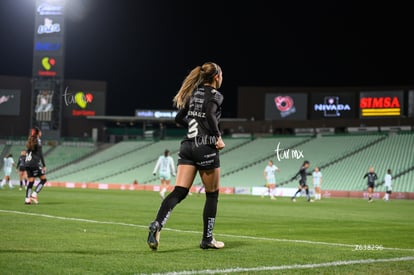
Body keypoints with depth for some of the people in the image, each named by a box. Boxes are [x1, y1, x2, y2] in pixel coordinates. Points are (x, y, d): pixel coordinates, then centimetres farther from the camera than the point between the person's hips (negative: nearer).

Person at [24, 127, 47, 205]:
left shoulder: (29, 141, 17)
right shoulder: (38, 141, -5)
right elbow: (40, 154, -11)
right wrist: (44, 165, -11)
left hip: (27, 163, 7)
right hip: (35, 164, -7)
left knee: (31, 181, 7)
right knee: (43, 179, 1)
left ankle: (27, 199, -1)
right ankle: (34, 195, -9)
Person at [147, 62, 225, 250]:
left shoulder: (194, 93, 16)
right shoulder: (215, 95, -5)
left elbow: (179, 118, 18)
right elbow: (209, 114, -25)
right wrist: (218, 136, -14)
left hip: (187, 146, 6)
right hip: (206, 148, -6)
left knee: (179, 192, -3)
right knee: (212, 194, 10)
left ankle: (157, 224, -26)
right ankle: (207, 239, 15)